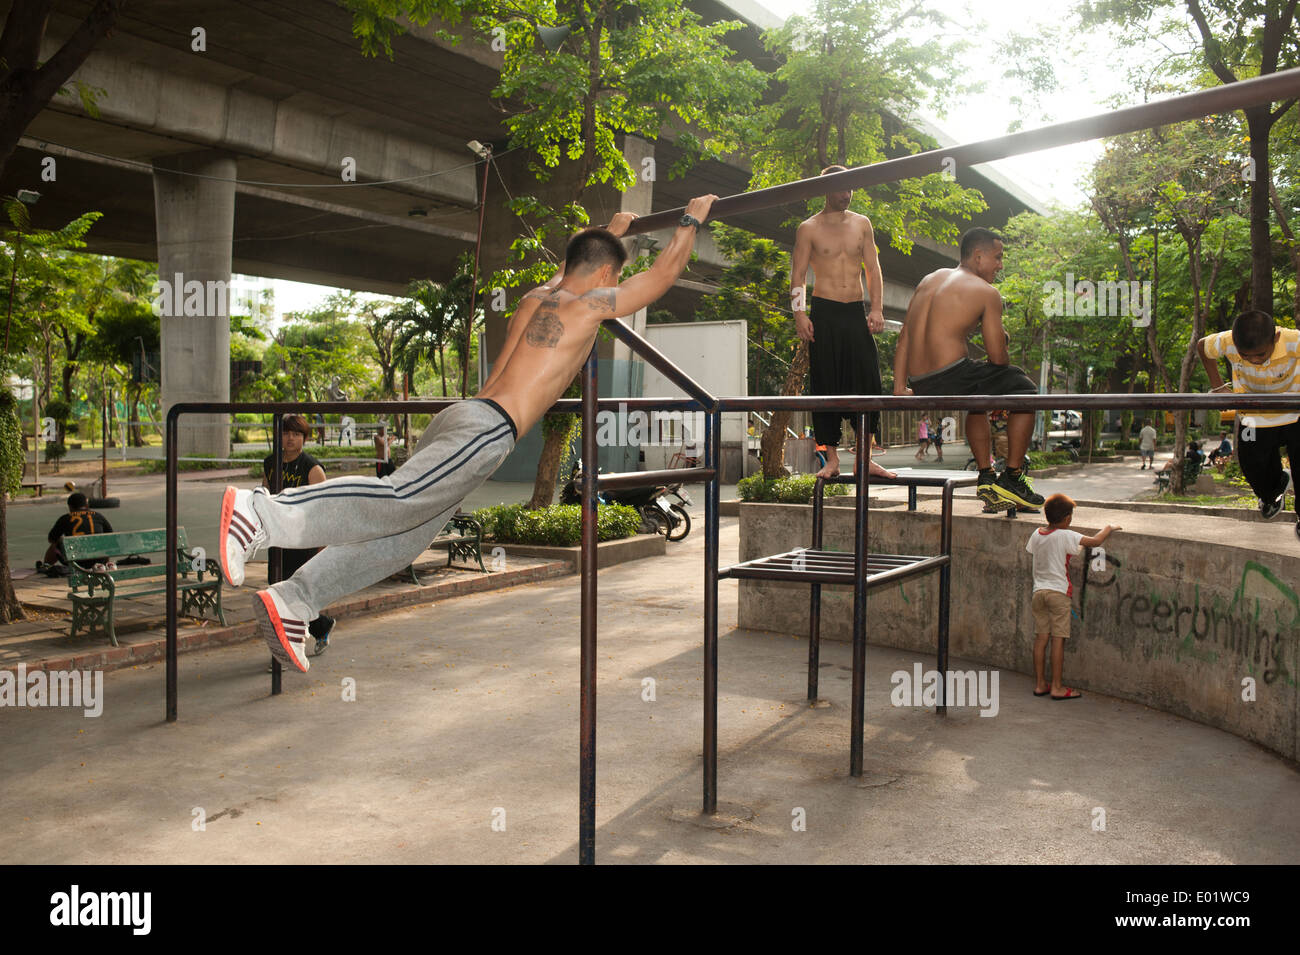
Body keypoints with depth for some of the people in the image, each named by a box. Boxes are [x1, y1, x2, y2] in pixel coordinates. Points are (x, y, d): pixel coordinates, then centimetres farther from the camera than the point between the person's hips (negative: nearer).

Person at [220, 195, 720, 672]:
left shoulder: (537, 296, 25)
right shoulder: (589, 304, 3)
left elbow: (569, 269, 50)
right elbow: (663, 274, 11)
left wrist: (611, 232, 62)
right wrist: (691, 220, 26)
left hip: (460, 418, 9)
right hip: (486, 426, -9)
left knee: (400, 539, 3)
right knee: (397, 502, -23)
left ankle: (291, 601, -2)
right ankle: (260, 511, -34)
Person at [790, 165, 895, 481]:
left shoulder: (862, 224, 13)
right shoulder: (808, 228, 4)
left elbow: (873, 268, 12)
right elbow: (798, 275, 1)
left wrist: (876, 308, 1)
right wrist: (799, 314, -11)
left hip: (856, 313, 3)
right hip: (824, 313, -3)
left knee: (868, 382, -3)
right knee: (825, 387, -3)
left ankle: (865, 459, 5)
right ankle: (831, 458, 5)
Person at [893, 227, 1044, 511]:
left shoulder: (929, 280, 19)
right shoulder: (986, 291, -2)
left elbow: (904, 338, 15)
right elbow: (998, 357, -4)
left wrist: (900, 387, 14)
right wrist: (1002, 339, 19)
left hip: (920, 388, 7)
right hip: (952, 379, -7)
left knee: (977, 399, 38)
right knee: (1025, 390, 17)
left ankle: (986, 477, 36)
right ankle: (1012, 478, 16)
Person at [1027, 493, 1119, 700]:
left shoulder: (1036, 534, 4)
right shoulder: (1066, 536, -14)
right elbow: (1096, 541, -17)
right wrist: (1108, 528, 2)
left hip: (1039, 591, 6)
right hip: (1058, 592, -6)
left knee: (1041, 638, 9)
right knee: (1058, 639, -1)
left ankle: (1040, 684, 13)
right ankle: (1057, 687, 2)